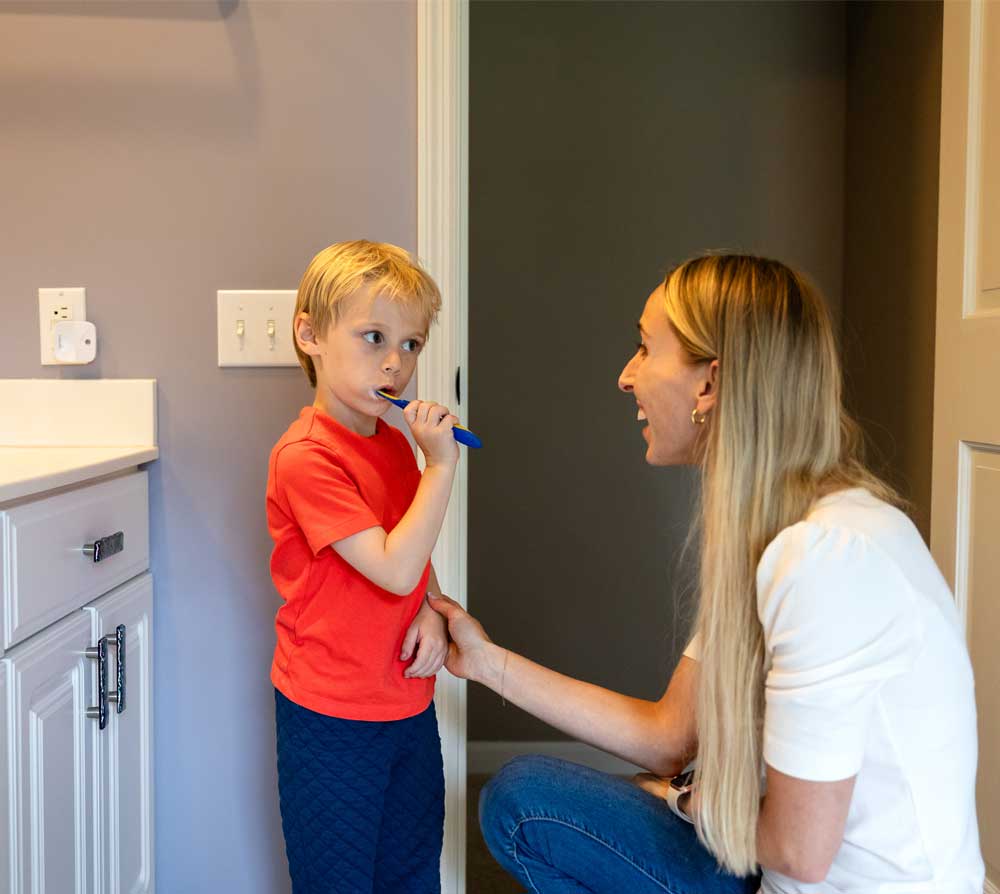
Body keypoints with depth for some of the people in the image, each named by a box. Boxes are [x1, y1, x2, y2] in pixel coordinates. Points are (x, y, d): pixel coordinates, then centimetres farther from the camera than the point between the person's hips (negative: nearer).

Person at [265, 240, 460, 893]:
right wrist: (441, 464, -25)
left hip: (409, 705, 8)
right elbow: (394, 569, -25)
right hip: (332, 717, -7)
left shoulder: (398, 444, 5)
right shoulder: (305, 456, -21)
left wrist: (431, 611, -5)